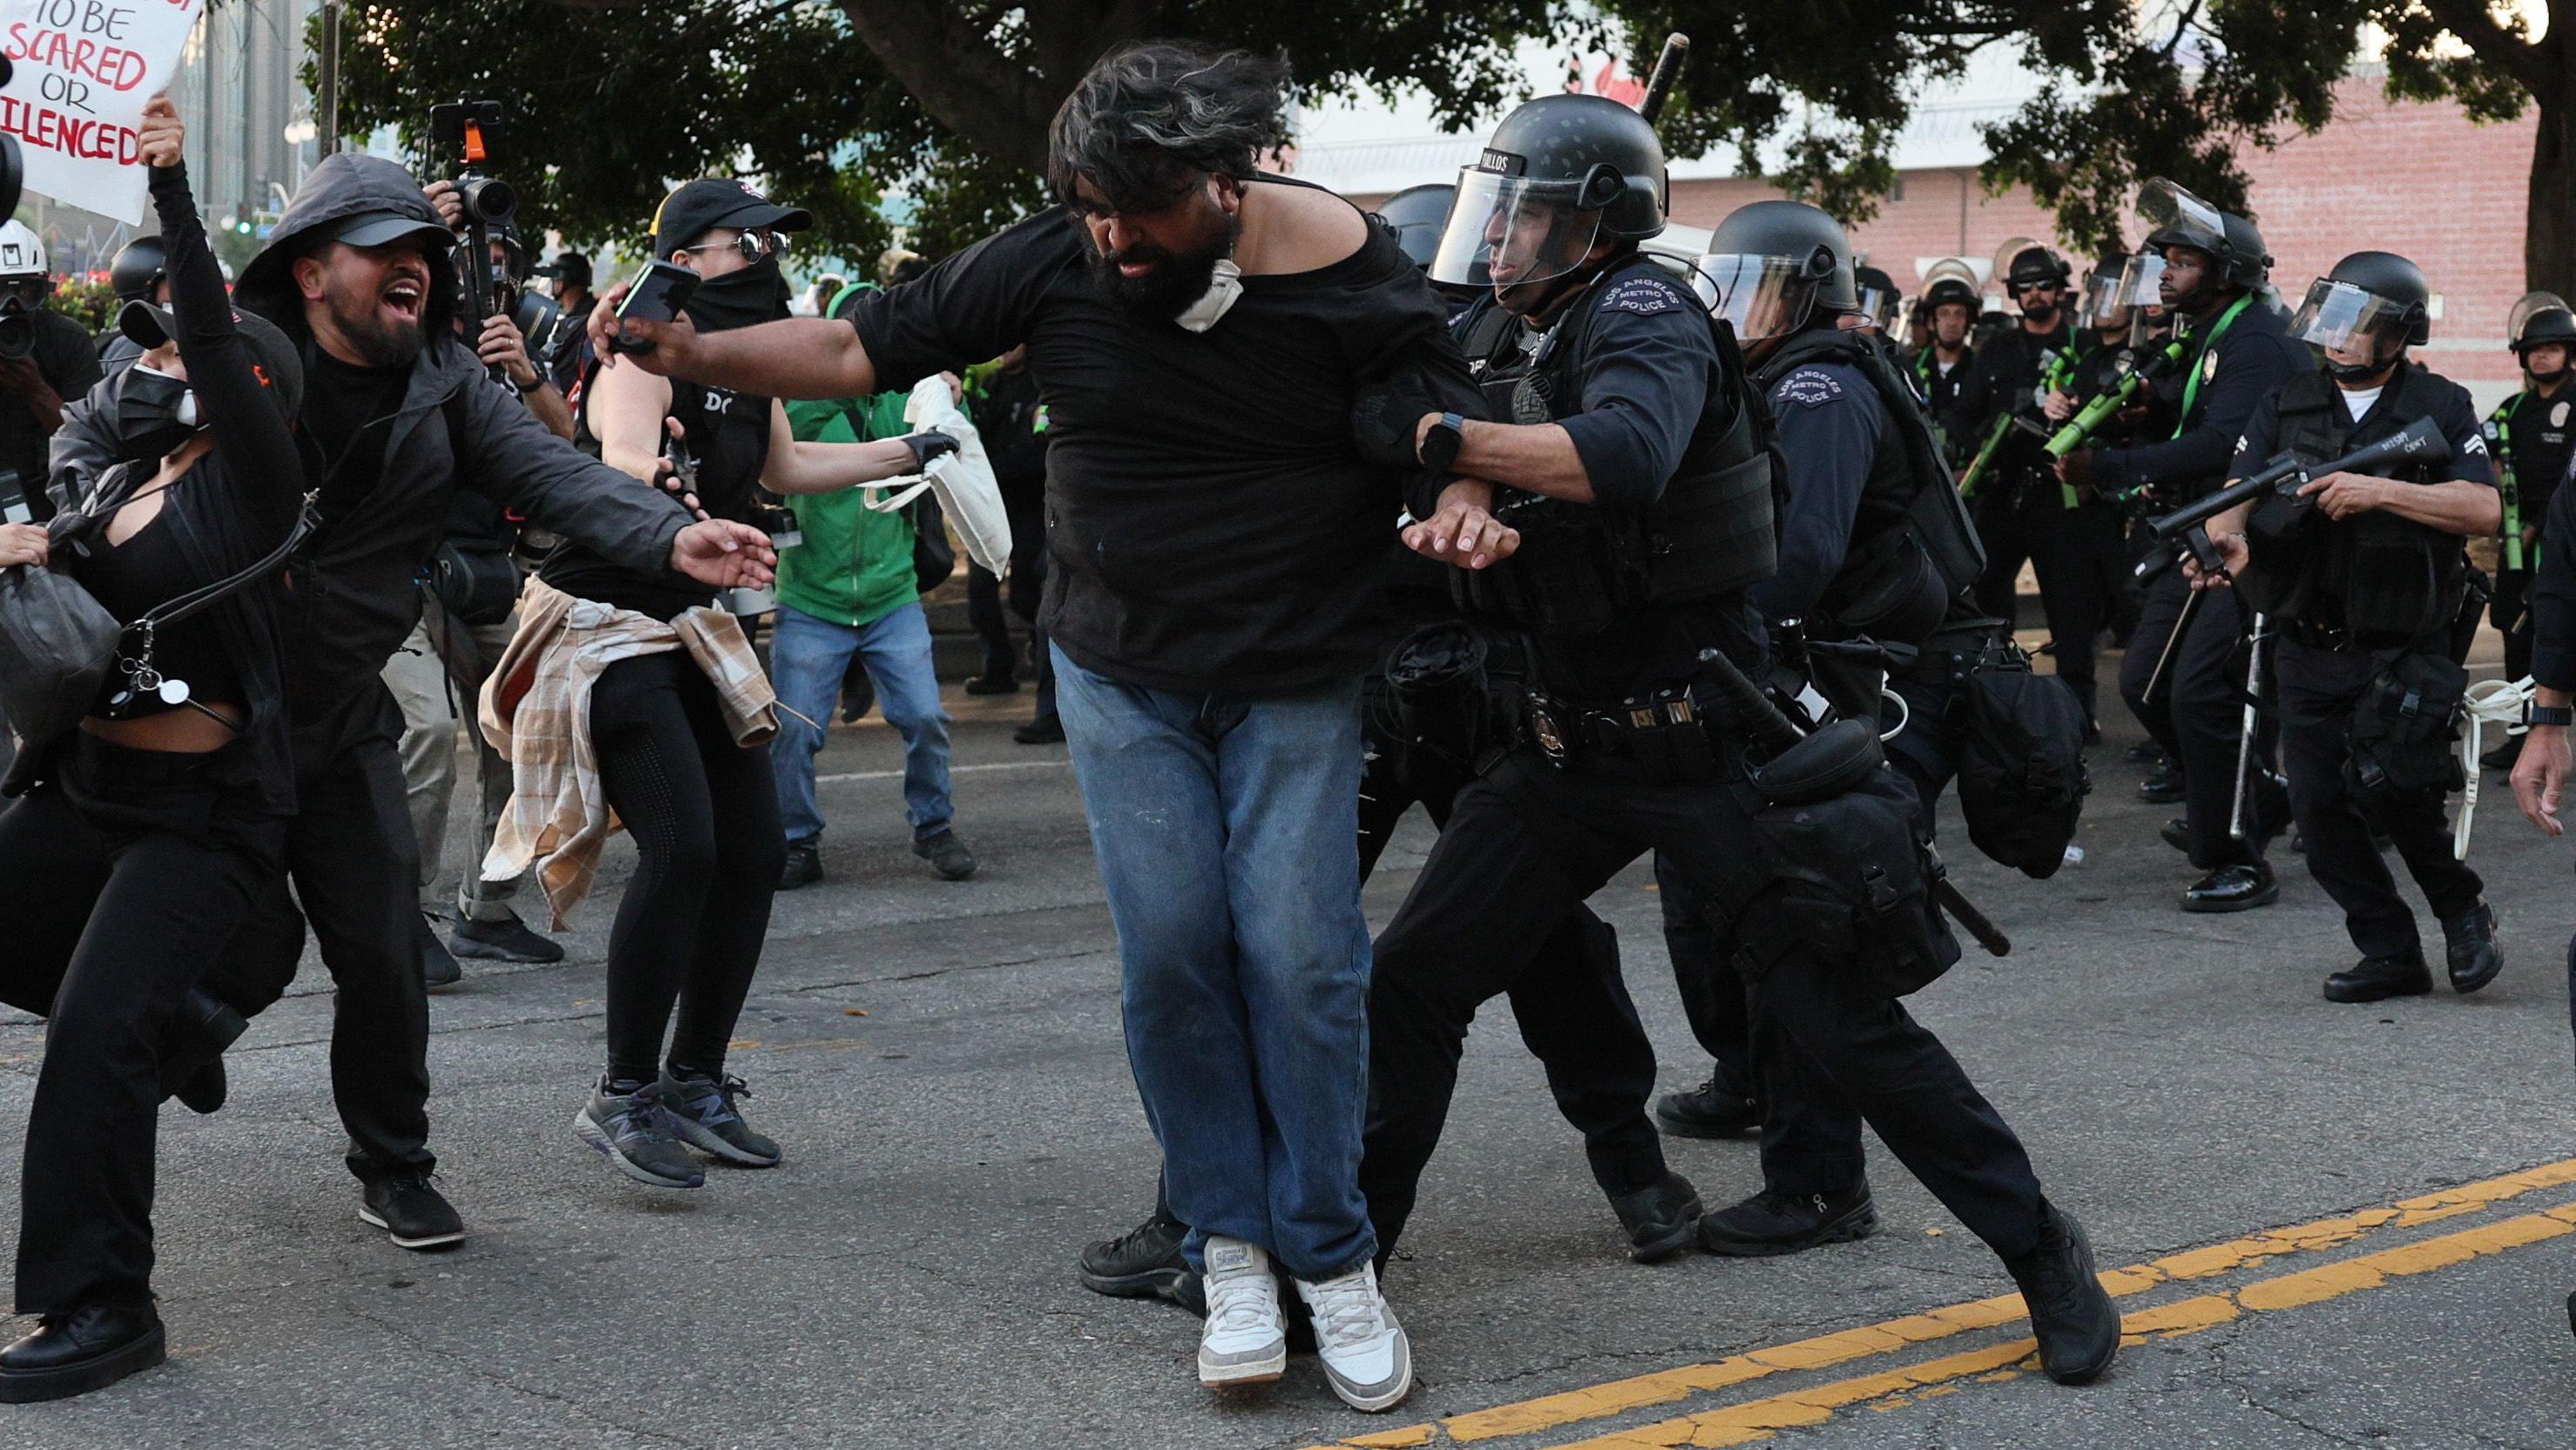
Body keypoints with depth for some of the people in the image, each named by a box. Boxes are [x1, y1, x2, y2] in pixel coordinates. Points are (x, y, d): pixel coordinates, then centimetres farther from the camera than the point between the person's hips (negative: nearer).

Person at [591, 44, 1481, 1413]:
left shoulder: (1351, 284, -14)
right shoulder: (1060, 260, -8)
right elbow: (864, 346, -2)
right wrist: (691, 351, -13)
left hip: (1294, 684, -2)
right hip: (1123, 676, 2)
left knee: (1299, 955, -7)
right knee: (1170, 952, -4)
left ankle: (1334, 1261, 5)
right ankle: (1230, 1248, 9)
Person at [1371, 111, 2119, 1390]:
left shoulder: (1642, 313, -15)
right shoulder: (1526, 335, 12)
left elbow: (1622, 458, -36)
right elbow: (1481, 460, -5)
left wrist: (1439, 437, -30)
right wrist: (1465, 493, -29)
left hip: (1705, 743, -7)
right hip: (1570, 745, 8)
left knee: (1839, 1017, -5)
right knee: (1414, 974, 2)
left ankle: (2039, 1250, 9)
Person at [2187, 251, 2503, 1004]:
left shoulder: (2441, 407, -1)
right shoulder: (2288, 406, 9)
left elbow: (2484, 510, -13)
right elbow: (2234, 493, -2)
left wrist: (2379, 490, -24)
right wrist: (2229, 537, -25)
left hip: (2406, 650, -4)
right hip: (2311, 651, 4)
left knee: (2386, 786, -19)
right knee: (2319, 806, 0)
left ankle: (2462, 907, 8)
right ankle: (2392, 954, 14)